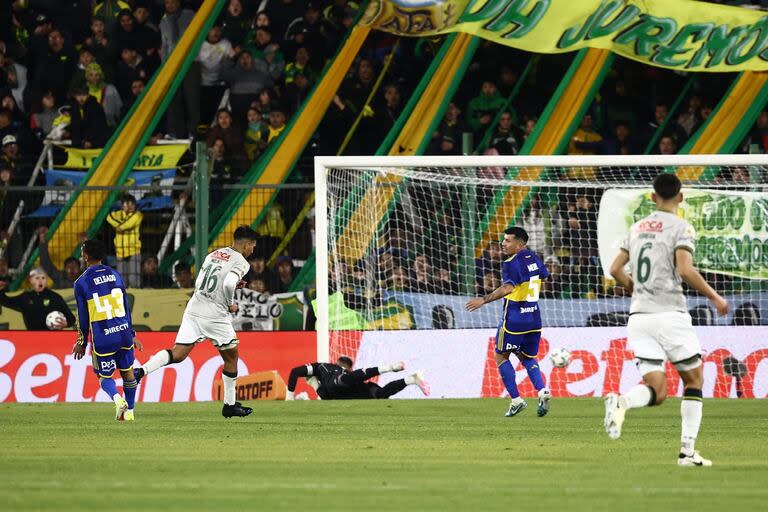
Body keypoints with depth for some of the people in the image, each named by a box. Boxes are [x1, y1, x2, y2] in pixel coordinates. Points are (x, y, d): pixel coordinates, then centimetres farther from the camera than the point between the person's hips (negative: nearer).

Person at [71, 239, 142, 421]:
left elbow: (83, 317, -1)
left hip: (102, 338, -3)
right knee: (127, 372, 17)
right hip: (123, 332, 3)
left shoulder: (81, 283, -5)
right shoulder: (115, 275, 8)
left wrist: (82, 342, 10)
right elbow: (126, 308, 13)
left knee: (105, 376, 9)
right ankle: (129, 411, 19)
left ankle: (117, 398, -19)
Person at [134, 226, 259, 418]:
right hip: (216, 316, -6)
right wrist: (230, 304, -5)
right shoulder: (241, 263, -5)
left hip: (194, 309, 6)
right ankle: (230, 404, 20)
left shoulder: (214, 254, 17)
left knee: (178, 354, 0)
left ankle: (141, 371, -22)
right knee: (231, 357, 13)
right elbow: (228, 283, -23)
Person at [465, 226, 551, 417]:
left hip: (514, 319, -7)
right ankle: (543, 391, -6)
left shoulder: (511, 263, -16)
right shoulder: (533, 258, 8)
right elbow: (543, 277, 25)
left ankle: (516, 400, 4)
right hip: (534, 318, 7)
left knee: (501, 356, 10)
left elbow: (507, 288, -32)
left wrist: (484, 300, -33)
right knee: (527, 358, 18)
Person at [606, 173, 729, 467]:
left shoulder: (637, 228, 14)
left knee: (656, 391, 2)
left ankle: (621, 402, -31)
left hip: (639, 316, 5)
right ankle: (687, 451, 5)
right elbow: (685, 270, -17)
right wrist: (714, 297, -5)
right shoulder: (681, 227, -4)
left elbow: (616, 269, 17)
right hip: (670, 313, -5)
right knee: (694, 379, 13)